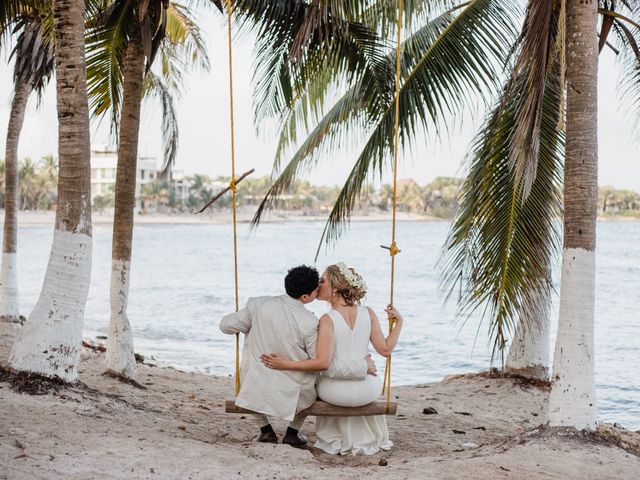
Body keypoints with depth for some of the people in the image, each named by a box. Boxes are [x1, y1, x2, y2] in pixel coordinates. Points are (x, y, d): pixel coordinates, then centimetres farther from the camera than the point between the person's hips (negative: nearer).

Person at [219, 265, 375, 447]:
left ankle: (265, 429, 31)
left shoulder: (258, 305, -10)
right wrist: (363, 365, -3)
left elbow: (226, 325, 4)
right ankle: (293, 433, 28)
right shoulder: (310, 324, -20)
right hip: (290, 398, -2)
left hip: (255, 393, 2)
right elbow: (326, 366, -14)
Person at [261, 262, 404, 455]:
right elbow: (385, 350, 0)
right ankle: (363, 439, 51)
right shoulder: (368, 314, -4)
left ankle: (336, 440, 44)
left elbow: (322, 362, -22)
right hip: (367, 391, 3)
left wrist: (287, 364, -19)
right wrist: (399, 322, 10)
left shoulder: (328, 320, -15)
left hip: (336, 393, -3)